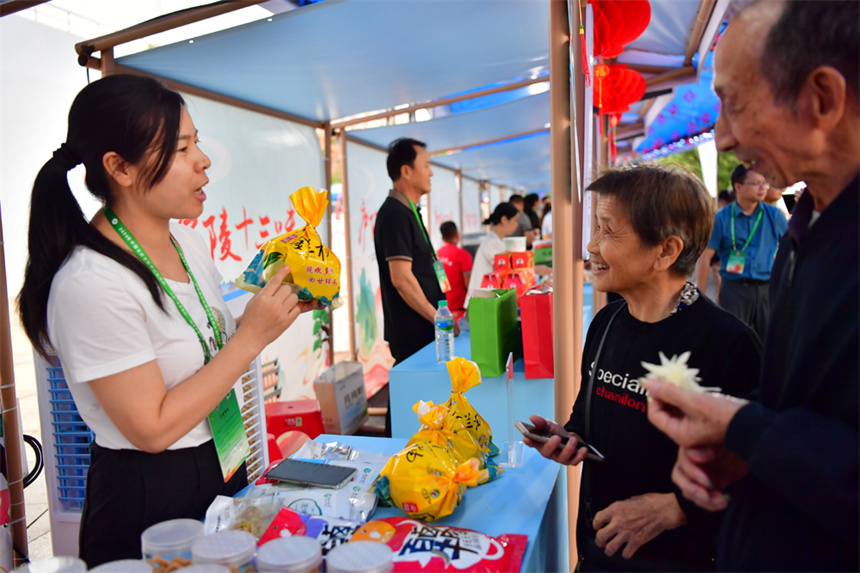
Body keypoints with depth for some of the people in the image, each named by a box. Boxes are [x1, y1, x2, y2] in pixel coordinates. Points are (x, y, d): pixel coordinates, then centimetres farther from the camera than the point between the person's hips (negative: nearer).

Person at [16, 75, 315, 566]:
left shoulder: (189, 242, -1)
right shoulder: (90, 283, -25)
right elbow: (153, 429, -24)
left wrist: (281, 306, -5)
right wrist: (253, 337, -24)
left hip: (224, 467, 8)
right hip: (150, 500, -7)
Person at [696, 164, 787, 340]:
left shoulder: (775, 215, 4)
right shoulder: (722, 218, -3)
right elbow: (706, 256, -4)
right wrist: (701, 294, -6)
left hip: (767, 288, 2)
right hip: (734, 289, -2)